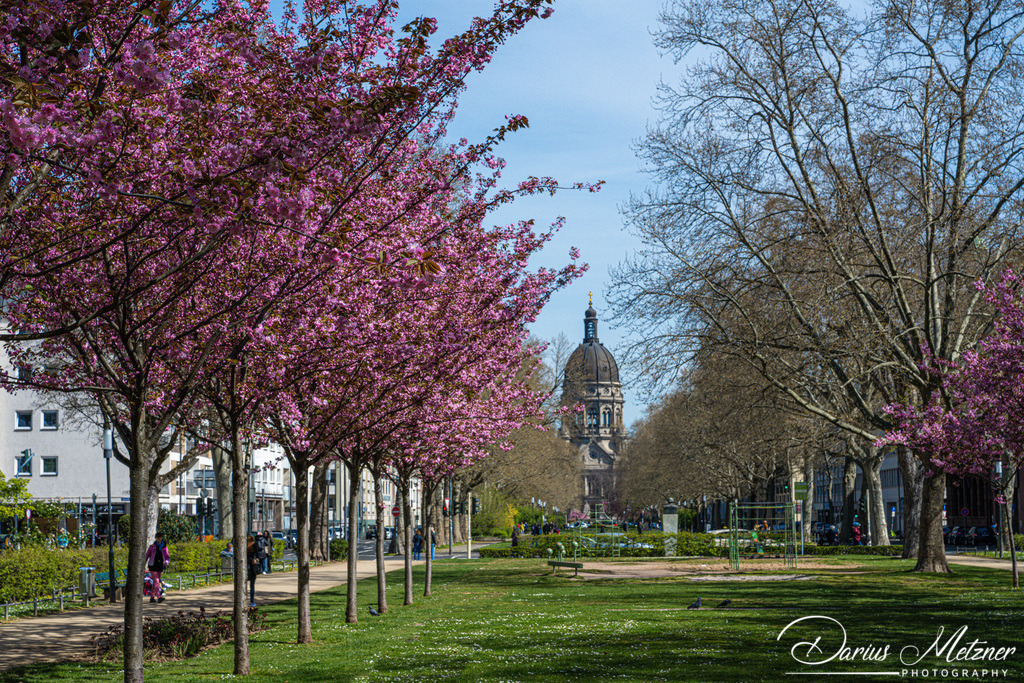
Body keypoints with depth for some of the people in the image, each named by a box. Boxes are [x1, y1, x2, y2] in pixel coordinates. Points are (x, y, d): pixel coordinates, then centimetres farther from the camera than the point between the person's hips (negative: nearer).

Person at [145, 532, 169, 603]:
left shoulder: (164, 547, 5)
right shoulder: (152, 546, 0)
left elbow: (167, 557, 6)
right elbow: (147, 556, 8)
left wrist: (166, 562, -16)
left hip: (160, 567, 3)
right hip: (153, 566, -3)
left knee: (156, 582, 10)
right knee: (156, 581, -15)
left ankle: (152, 597, 19)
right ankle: (159, 597, -26)